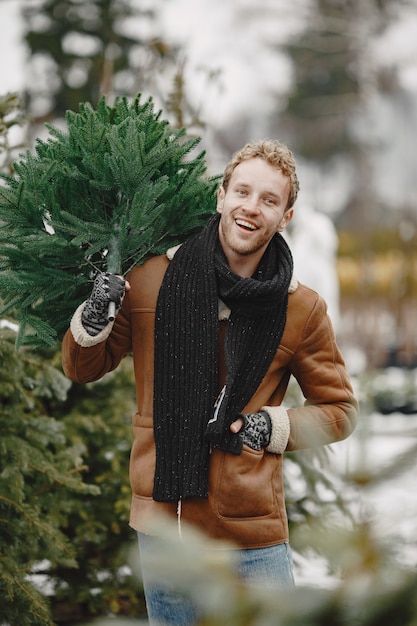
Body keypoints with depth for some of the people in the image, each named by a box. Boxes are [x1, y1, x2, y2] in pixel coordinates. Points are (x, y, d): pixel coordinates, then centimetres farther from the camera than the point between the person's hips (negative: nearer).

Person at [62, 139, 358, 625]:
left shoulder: (303, 310, 0)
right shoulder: (153, 280, 0)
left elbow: (339, 410, 10)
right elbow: (81, 368, 11)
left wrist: (274, 427, -7)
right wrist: (93, 319, -10)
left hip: (253, 534, 0)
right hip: (162, 525, 1)